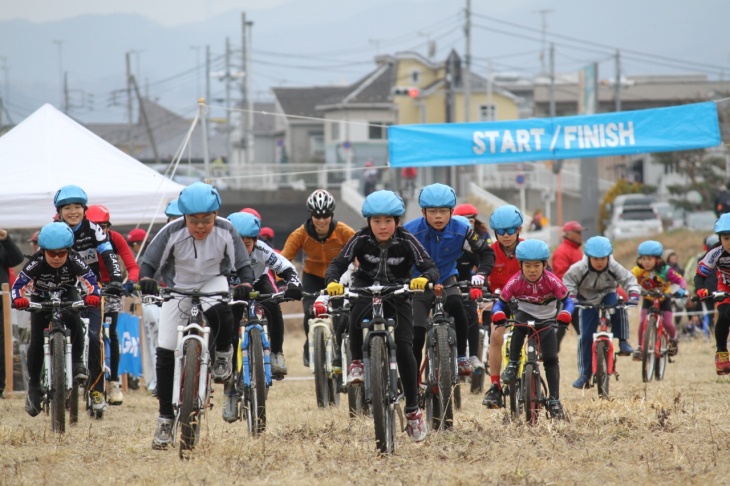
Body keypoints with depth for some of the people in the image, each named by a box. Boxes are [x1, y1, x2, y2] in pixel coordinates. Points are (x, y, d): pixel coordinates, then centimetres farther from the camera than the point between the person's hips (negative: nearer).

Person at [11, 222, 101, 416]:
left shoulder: (74, 261, -29)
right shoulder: (36, 263, -31)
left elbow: (90, 280, -35)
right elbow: (19, 285, -34)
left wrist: (93, 295, -57)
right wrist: (18, 298, -56)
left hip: (67, 298, 0)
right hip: (41, 300, 0)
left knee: (74, 322, -32)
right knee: (37, 342, -11)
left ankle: (77, 362, -12)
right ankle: (33, 385, 5)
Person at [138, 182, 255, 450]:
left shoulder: (225, 231, -21)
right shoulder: (172, 232, -23)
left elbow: (243, 265, -15)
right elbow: (149, 263, -18)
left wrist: (245, 285, -36)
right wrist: (145, 280, -40)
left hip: (213, 281, -1)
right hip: (178, 286, 1)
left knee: (221, 312, -37)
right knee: (165, 351, -6)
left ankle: (223, 356, -4)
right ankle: (165, 419, 4)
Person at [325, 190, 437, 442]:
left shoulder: (406, 241, -17)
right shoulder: (361, 239, -15)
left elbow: (431, 268, -24)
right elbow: (338, 263, -22)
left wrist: (424, 278, -48)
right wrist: (332, 282, -45)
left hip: (398, 296, 0)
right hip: (366, 290, 0)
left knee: (404, 349, -15)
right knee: (358, 312, -37)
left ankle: (413, 410, -4)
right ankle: (357, 362, -14)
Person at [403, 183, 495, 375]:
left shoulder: (461, 230, -18)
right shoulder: (411, 231, -23)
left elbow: (486, 253, -9)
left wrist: (480, 275, -26)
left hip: (447, 281, 0)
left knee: (455, 304, -32)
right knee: (416, 336, -9)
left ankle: (462, 356, -18)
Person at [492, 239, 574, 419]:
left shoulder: (551, 281, -24)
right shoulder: (515, 282, -23)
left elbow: (567, 301, -23)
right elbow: (501, 303, -19)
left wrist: (565, 314, -45)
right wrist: (498, 314, -42)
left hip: (546, 321, 1)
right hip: (525, 315, -1)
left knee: (551, 360, -8)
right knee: (519, 324, -38)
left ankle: (554, 401, 1)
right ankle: (512, 365, -25)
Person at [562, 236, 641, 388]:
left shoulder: (614, 268, -19)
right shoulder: (579, 269, -22)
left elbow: (628, 279, -16)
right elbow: (568, 281, -14)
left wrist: (633, 293, -34)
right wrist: (571, 296, -31)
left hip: (608, 296, 0)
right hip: (588, 301, 0)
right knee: (585, 337, -7)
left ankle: (623, 341, -22)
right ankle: (584, 374, 2)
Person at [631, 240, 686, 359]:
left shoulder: (665, 270, -27)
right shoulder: (639, 270, -24)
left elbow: (680, 280, -29)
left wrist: (681, 290, -49)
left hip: (664, 299, -1)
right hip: (648, 300, 1)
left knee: (668, 324, -13)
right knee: (643, 321, -19)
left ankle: (673, 340, 22)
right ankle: (640, 347, -2)